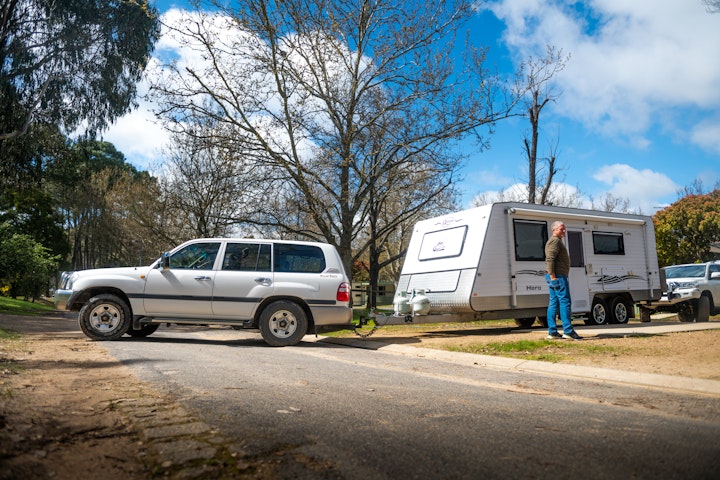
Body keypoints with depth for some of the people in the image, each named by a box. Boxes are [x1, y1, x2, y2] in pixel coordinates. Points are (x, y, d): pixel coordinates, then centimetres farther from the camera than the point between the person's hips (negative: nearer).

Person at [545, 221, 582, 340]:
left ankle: (552, 332, 8)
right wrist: (553, 276, -25)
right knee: (565, 302, -10)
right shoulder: (555, 241, -9)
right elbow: (550, 260, -20)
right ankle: (568, 331, -11)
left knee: (553, 303, 7)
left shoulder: (557, 241, 25)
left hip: (555, 277, 11)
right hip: (558, 276, -11)